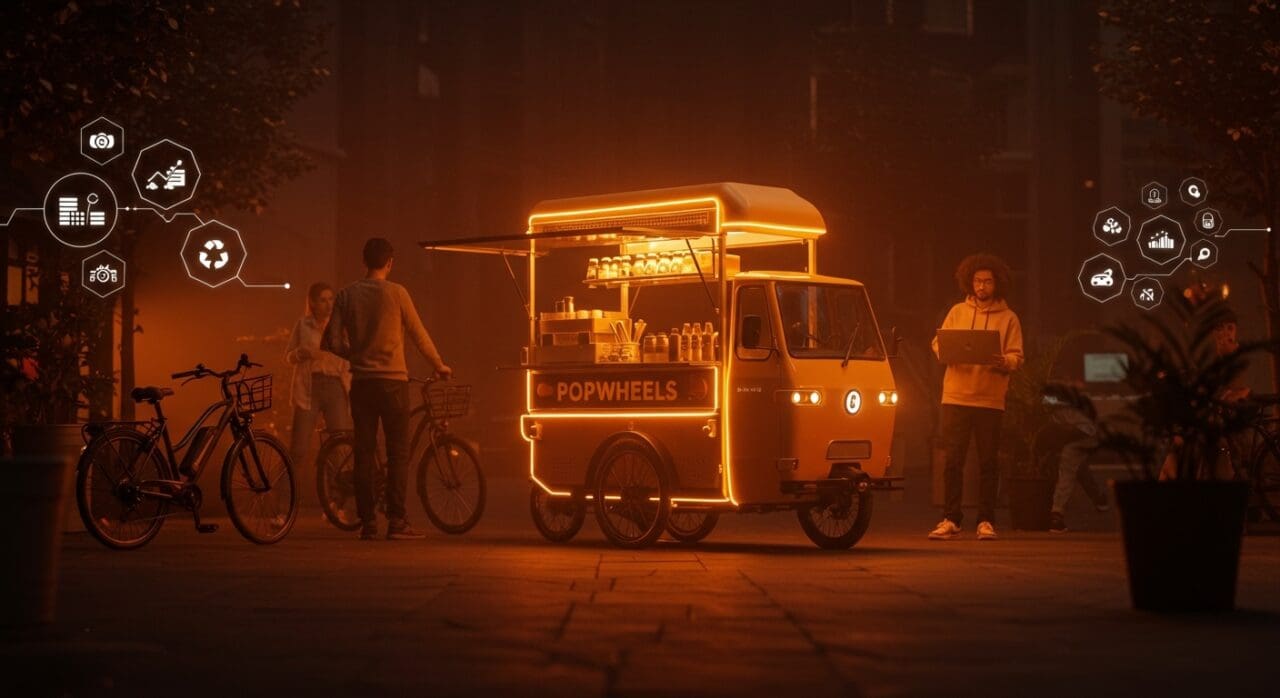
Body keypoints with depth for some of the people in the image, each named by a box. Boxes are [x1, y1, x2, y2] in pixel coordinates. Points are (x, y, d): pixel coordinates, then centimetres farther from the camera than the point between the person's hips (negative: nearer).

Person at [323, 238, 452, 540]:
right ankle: (396, 521, -5)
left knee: (364, 453, 5)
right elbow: (419, 335, 1)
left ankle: (367, 523, 4)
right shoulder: (395, 292, -5)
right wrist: (440, 365, 16)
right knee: (398, 452, 0)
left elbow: (334, 343, 2)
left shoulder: (346, 295, 4)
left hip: (360, 381, 4)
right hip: (392, 380, -4)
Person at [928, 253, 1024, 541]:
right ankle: (950, 520, 4)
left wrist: (1003, 362, -22)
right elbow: (938, 343, 9)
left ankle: (986, 522, 6)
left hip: (990, 400, -1)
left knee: (988, 463, 1)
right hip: (956, 396, 1)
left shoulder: (1008, 318, 7)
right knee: (953, 460, -1)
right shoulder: (957, 312, 13)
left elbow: (1016, 357, 1)